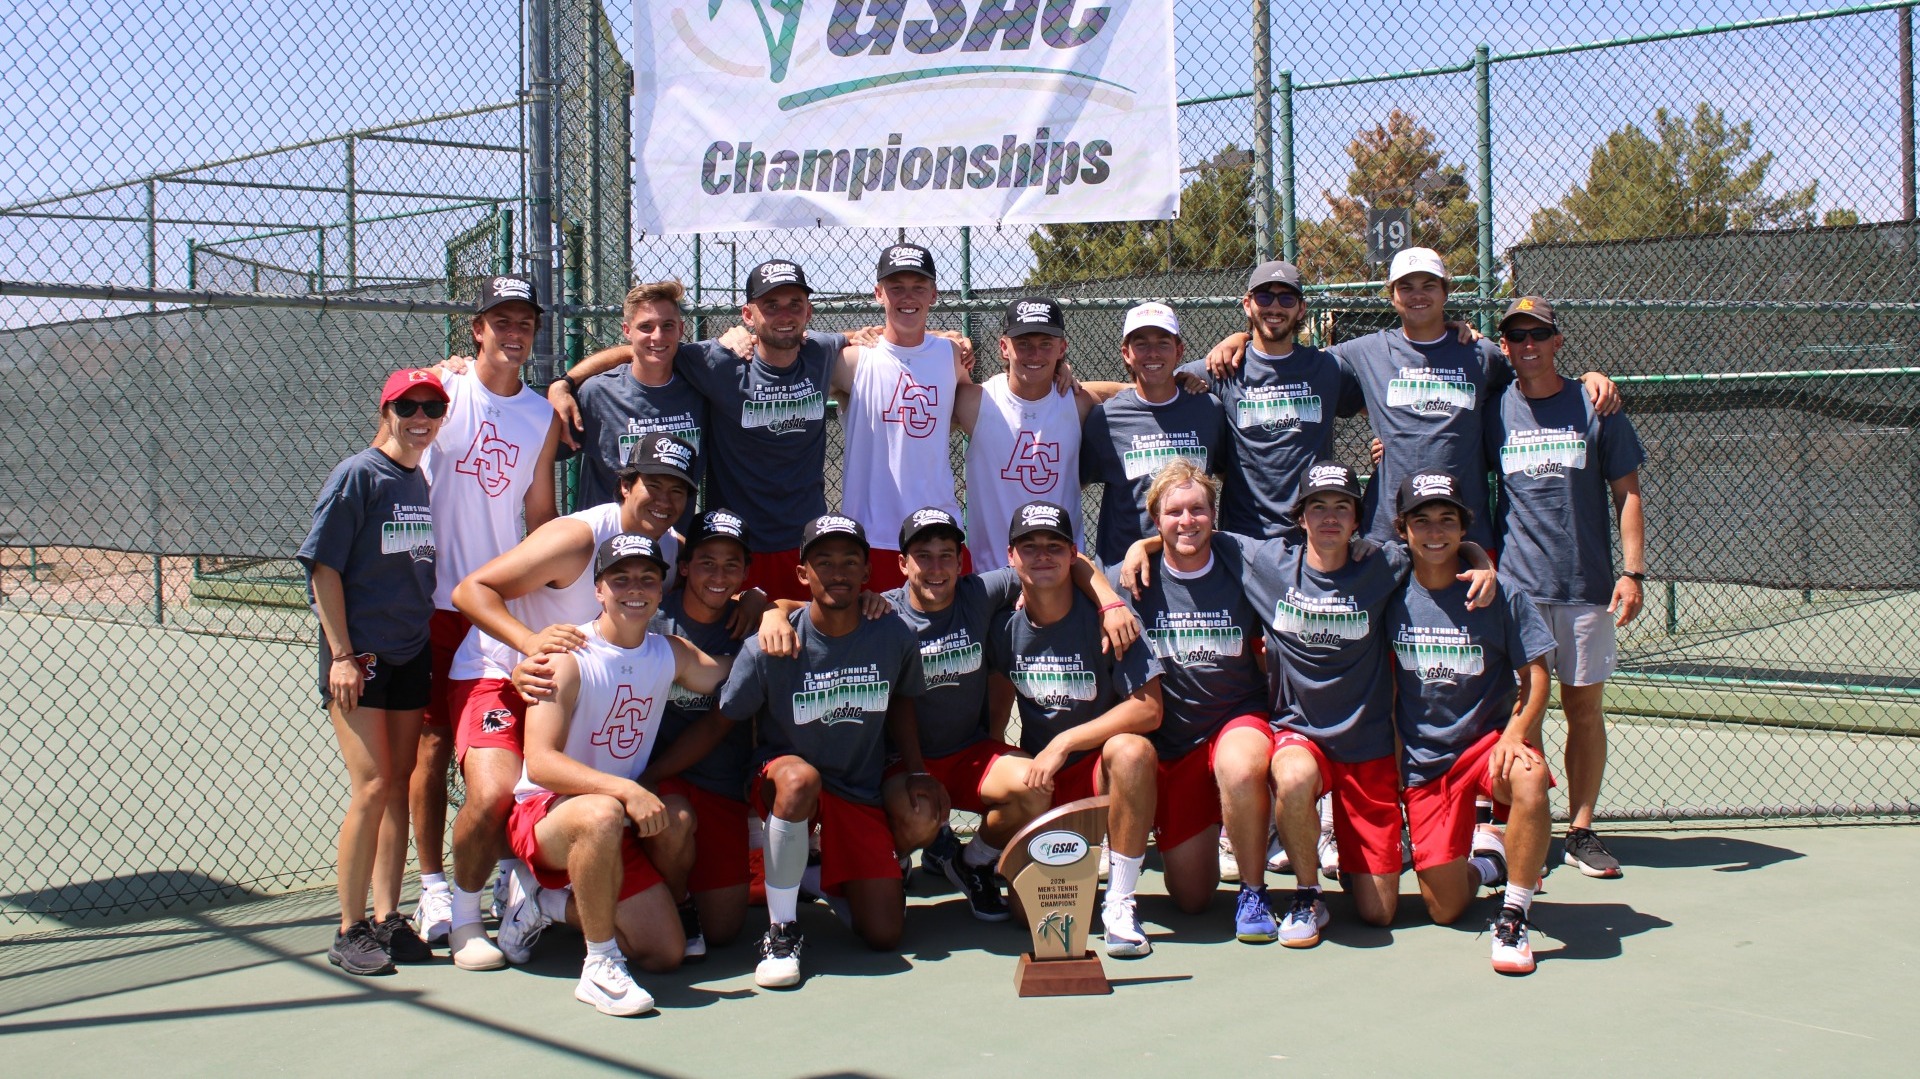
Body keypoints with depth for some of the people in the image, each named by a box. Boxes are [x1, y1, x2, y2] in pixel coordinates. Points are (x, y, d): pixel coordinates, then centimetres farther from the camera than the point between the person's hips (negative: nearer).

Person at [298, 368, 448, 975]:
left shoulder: (424, 481, 11)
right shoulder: (357, 476, -8)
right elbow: (324, 566, -10)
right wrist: (343, 654, -14)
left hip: (413, 654, 6)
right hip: (359, 656, -6)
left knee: (400, 786, 8)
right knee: (372, 787, -9)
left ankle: (387, 919, 17)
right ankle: (350, 931, 2)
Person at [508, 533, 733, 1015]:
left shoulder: (671, 653, 3)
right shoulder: (569, 656, -16)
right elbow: (540, 762, -25)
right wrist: (626, 790, -36)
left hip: (620, 831, 6)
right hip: (541, 813, -6)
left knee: (665, 953, 0)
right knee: (601, 815, -41)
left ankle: (550, 903, 21)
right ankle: (599, 967, -25)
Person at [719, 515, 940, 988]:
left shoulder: (894, 638, -6)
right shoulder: (770, 647, -15)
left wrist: (918, 770, 0)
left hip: (861, 793, 3)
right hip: (781, 782, -3)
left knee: (884, 935, -6)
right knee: (801, 777, -42)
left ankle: (837, 874, 31)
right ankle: (781, 930, -24)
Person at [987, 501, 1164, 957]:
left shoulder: (1102, 618, -12)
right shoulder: (1003, 626, -2)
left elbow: (1148, 709, -19)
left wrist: (1064, 743, -21)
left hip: (1102, 769, -2)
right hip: (1038, 774, 2)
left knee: (1132, 750, -38)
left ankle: (1120, 903, -25)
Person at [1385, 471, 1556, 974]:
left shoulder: (1500, 595, -5)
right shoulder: (1392, 597, 0)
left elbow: (1535, 676, -5)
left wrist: (1515, 735, -21)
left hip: (1490, 738, -2)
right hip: (1423, 759, 2)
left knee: (1528, 776, -39)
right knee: (1444, 909, -4)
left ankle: (1513, 919, -22)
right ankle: (1485, 857, 33)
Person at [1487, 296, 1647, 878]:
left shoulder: (1594, 409, 4)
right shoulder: (1492, 411, 6)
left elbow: (1627, 494, 4)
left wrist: (1632, 571, -4)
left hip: (1587, 587, 0)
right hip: (1514, 584, 0)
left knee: (1584, 706, 5)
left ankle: (1581, 831, 13)